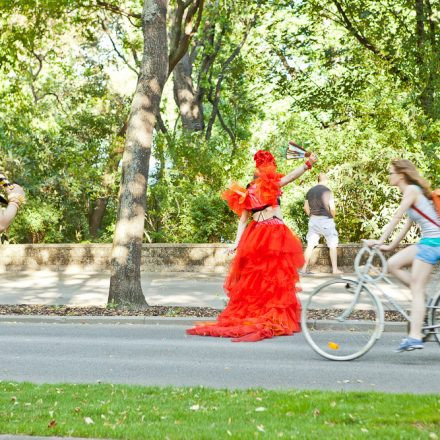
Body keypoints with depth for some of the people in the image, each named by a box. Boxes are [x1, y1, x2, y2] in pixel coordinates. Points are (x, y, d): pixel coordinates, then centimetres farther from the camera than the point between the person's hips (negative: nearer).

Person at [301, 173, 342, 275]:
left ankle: (304, 269, 6)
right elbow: (332, 208, -13)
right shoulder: (327, 190, -9)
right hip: (325, 219, -5)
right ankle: (335, 269, 6)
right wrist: (332, 216, 5)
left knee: (310, 245, 7)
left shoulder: (310, 191, 8)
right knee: (333, 245, 6)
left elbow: (306, 207, 14)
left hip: (313, 220, 5)